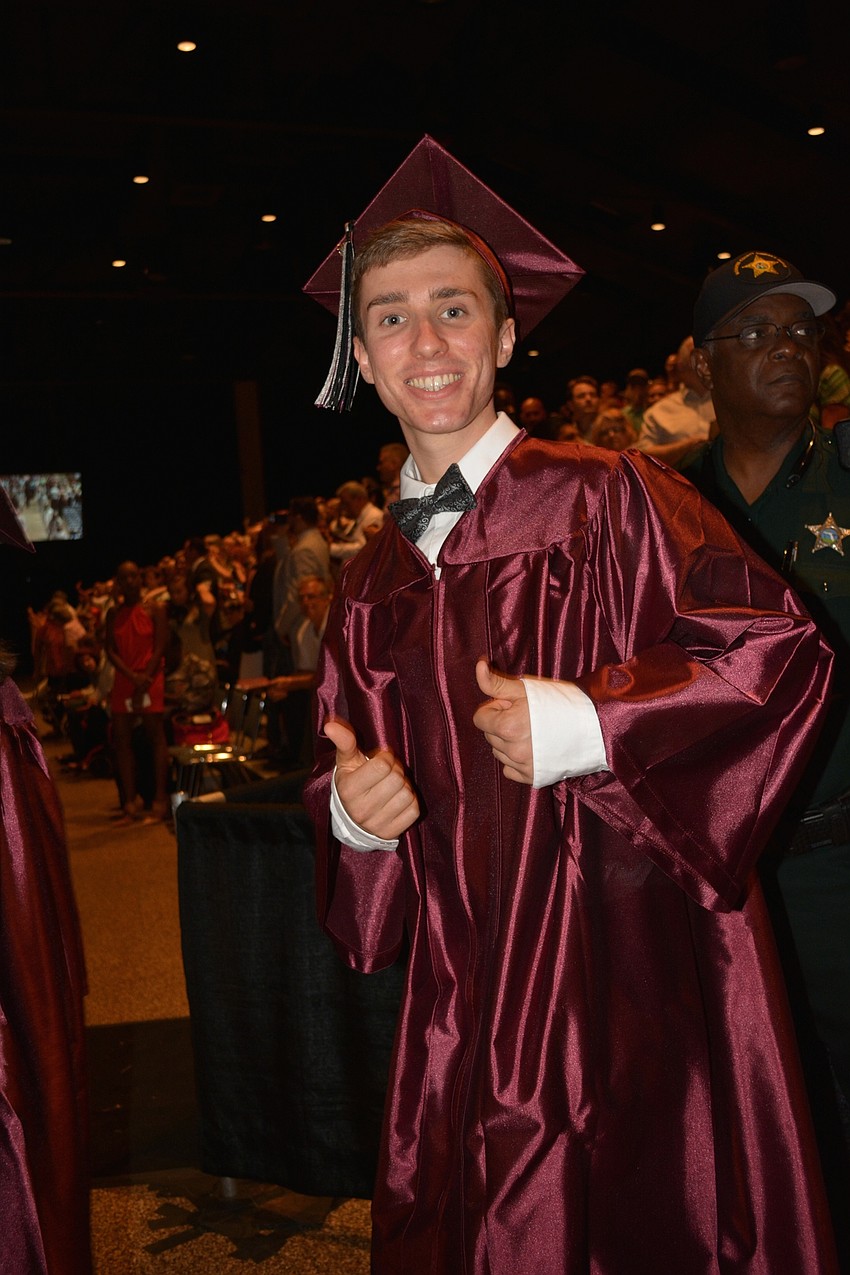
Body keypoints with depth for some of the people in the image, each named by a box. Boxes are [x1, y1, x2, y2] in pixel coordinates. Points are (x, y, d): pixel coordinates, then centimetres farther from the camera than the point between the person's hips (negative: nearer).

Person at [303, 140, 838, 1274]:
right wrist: (352, 808, -6)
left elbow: (783, 651, -12)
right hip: (471, 997, 5)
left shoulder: (607, 499, -6)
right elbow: (351, 769, 16)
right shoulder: (372, 584, 10)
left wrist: (589, 725, -20)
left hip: (638, 958, -4)